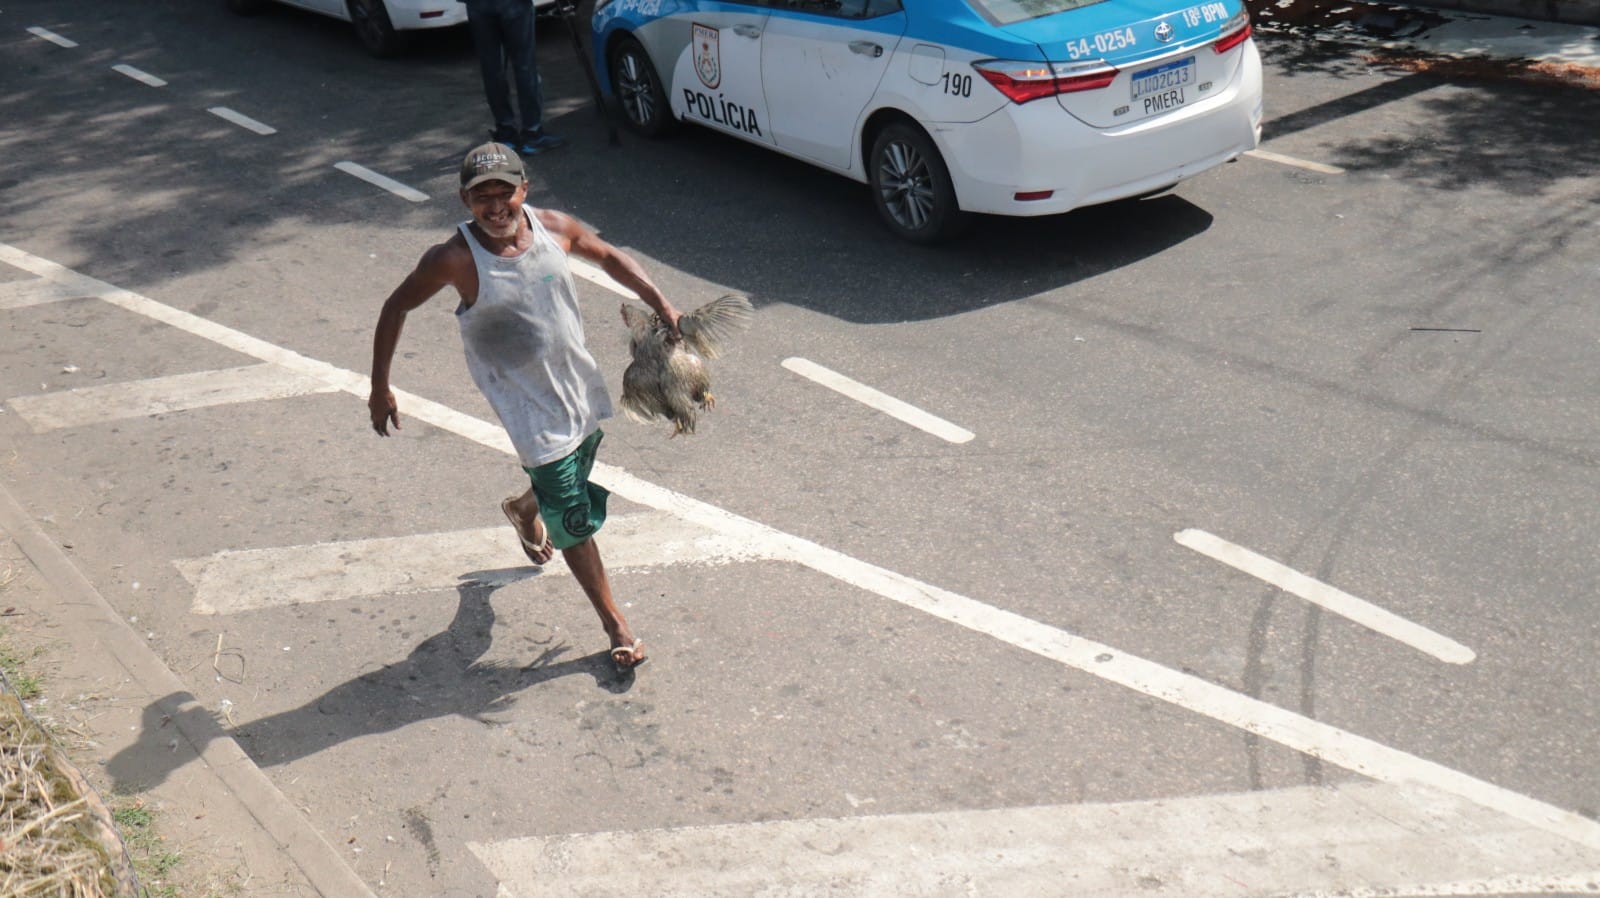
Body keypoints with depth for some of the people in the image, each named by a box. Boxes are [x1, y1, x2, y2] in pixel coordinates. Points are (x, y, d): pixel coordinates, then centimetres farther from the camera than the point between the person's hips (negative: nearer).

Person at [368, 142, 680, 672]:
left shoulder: (555, 228, -11)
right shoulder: (455, 260, -22)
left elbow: (609, 256, 9)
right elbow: (397, 307, -8)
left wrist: (659, 303, 3)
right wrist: (380, 387, -6)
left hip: (581, 385, 5)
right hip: (526, 403, -5)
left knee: (574, 485, 26)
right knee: (574, 520, -1)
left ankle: (523, 509, 62)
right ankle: (615, 626, 15)